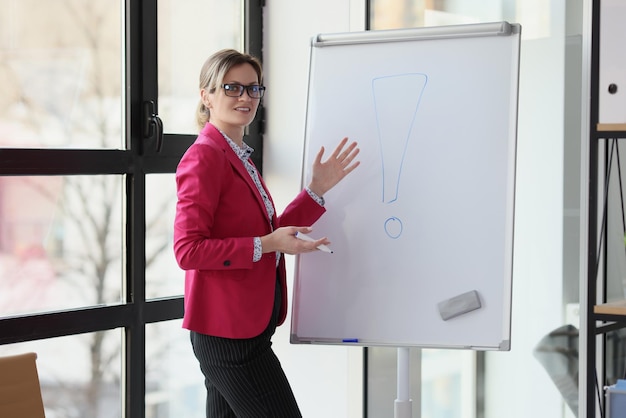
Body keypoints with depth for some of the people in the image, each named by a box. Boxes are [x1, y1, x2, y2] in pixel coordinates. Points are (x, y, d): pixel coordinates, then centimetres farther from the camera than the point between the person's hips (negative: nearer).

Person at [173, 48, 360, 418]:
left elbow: (268, 233, 13)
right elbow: (188, 250, -20)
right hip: (228, 330, -10)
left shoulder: (240, 158, 15)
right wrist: (266, 245, -24)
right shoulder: (205, 157, -13)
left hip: (247, 325, 10)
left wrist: (318, 188, 8)